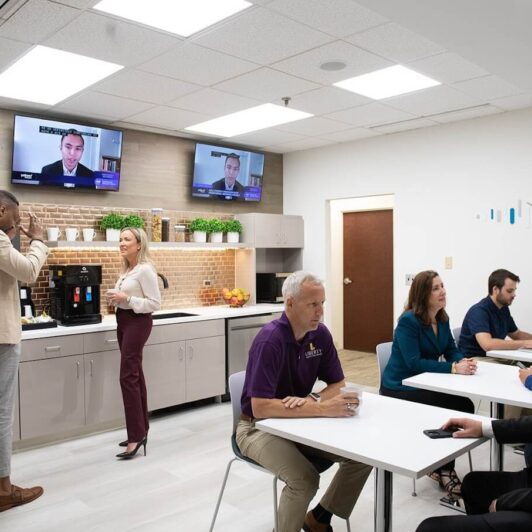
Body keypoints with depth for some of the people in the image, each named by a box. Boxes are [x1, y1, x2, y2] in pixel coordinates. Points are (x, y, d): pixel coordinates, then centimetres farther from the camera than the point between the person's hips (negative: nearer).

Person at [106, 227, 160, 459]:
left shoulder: (145, 269, -15)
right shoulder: (126, 269, 13)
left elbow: (155, 303, -17)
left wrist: (126, 298, -22)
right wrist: (115, 298, 4)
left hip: (137, 323, -9)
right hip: (123, 322, 9)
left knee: (128, 376, -12)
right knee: (135, 375, 11)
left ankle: (136, 436, -7)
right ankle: (141, 430, 19)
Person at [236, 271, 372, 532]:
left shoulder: (321, 334, -6)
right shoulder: (270, 340, -27)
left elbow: (337, 383, 2)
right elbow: (260, 407, -33)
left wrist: (311, 399, -21)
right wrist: (323, 409, -37)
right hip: (259, 426, -6)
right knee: (305, 478, -30)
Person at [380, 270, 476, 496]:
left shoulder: (442, 319, 4)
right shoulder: (408, 321, -21)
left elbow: (451, 350, 3)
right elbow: (414, 362, -27)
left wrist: (463, 361, -22)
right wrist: (454, 368, -33)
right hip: (400, 388, -7)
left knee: (465, 406, -15)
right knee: (449, 412, -22)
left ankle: (443, 466, 4)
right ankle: (443, 470, 2)